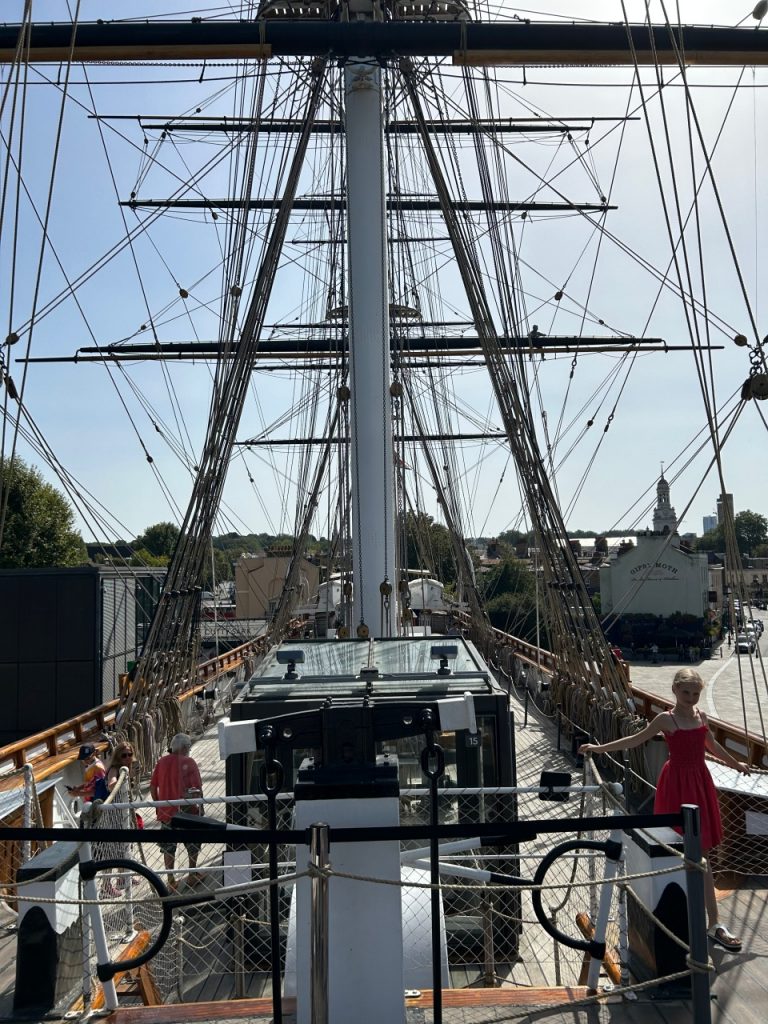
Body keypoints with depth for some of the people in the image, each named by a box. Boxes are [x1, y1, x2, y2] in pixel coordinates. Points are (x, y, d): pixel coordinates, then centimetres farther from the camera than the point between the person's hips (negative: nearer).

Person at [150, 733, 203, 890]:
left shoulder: (162, 762, 1)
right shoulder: (189, 762, -10)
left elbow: (152, 786, 4)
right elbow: (198, 788, -11)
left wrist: (157, 805, 15)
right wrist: (200, 806, 1)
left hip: (166, 811, 3)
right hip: (187, 810, -3)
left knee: (169, 846, 13)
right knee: (193, 843, 16)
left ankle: (171, 880, 16)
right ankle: (192, 875, 25)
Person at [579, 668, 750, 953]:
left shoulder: (701, 716, 5)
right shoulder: (666, 719, -12)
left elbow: (712, 744, 22)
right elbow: (635, 740, -8)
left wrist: (736, 764, 35)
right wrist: (600, 748, -12)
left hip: (699, 781, 6)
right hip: (678, 783, -6)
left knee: (697, 850, 13)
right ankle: (714, 924, 4)